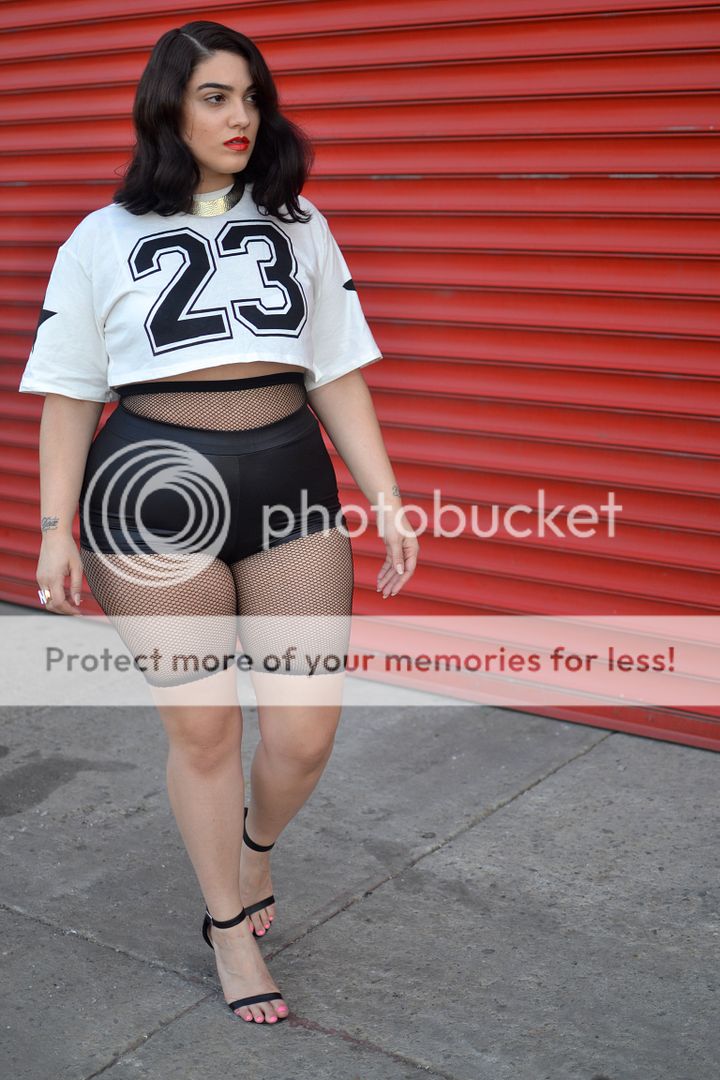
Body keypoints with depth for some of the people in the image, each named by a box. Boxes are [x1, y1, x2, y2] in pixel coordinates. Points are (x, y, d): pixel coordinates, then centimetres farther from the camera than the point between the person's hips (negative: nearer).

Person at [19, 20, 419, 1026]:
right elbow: (69, 394, 5)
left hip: (290, 488, 2)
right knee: (201, 729, 6)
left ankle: (256, 847, 36)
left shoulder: (299, 226, 12)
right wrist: (57, 528, -1)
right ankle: (231, 926, 29)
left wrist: (390, 501, 4)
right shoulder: (103, 240, 5)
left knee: (306, 732, 0)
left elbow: (339, 374, 10)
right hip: (156, 496, -2)